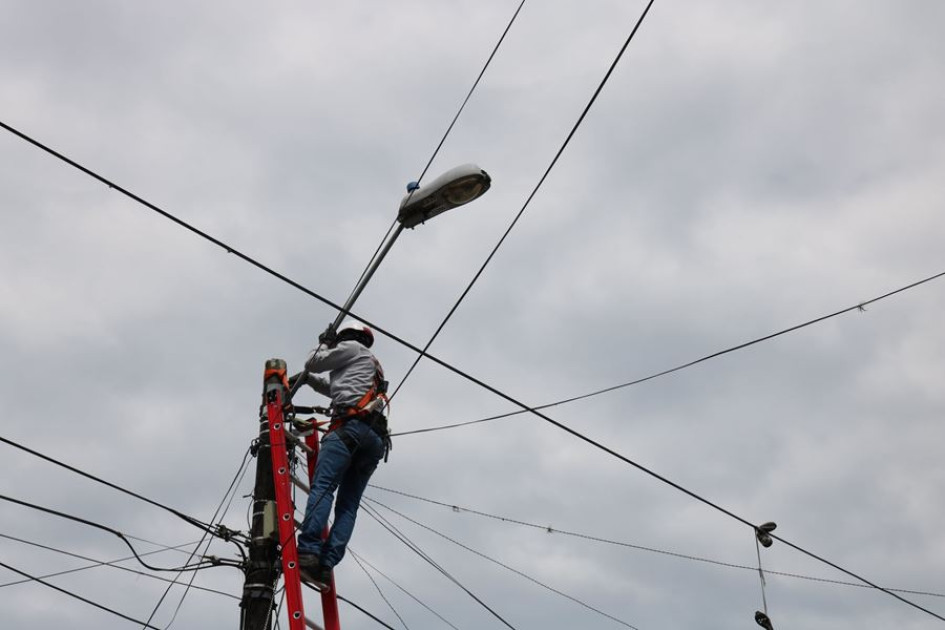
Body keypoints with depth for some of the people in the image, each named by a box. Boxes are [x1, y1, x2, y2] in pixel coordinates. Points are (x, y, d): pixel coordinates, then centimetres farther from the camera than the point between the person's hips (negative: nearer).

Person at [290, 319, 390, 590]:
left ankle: (308, 553, -34)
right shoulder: (373, 368, 40)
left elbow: (313, 363, 19)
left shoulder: (353, 347, 15)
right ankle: (326, 566, -13)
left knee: (322, 487, -20)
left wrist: (324, 343, 36)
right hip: (376, 439, 8)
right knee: (348, 505, -2)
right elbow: (334, 390, 48)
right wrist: (308, 379, 44)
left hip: (351, 427, -8)